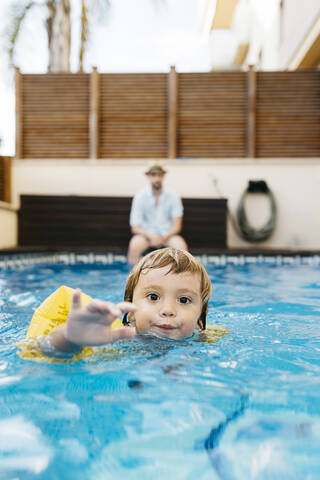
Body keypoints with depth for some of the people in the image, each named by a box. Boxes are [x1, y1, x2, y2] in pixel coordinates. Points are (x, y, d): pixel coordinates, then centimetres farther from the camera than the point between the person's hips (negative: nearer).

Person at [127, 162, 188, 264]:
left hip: (167, 234, 1)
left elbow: (177, 225, -2)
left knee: (182, 247, -29)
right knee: (134, 246, -33)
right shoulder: (140, 196, -5)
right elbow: (135, 227, -6)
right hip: (146, 233, -1)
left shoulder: (173, 196, -3)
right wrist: (151, 237, -22)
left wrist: (164, 238, -19)